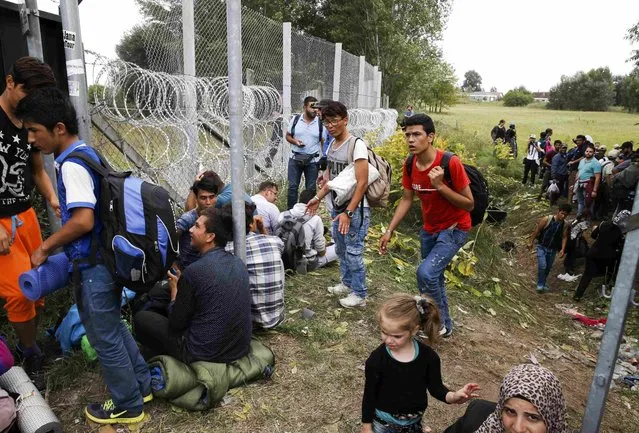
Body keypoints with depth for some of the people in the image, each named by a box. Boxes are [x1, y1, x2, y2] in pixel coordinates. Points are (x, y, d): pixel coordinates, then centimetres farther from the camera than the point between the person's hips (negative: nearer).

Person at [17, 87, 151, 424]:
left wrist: (45, 248, -12)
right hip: (106, 259, 9)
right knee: (114, 328, 22)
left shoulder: (72, 165, -20)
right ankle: (141, 386, 37)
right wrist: (55, 247, 18)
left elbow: (83, 221, -27)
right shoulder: (86, 154, 9)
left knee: (105, 338, 7)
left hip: (93, 266, -9)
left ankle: (128, 406, 25)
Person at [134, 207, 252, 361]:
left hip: (205, 354, -7)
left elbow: (177, 322, -9)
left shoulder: (195, 270, -21)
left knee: (140, 318, 10)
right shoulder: (239, 263, -1)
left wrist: (174, 289, 7)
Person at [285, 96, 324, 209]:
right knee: (292, 186, 3)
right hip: (295, 158, 1)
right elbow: (288, 136, 9)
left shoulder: (321, 123, -2)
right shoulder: (295, 120, 1)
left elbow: (324, 142, 0)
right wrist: (295, 141, -13)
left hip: (313, 160, -1)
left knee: (311, 188, 7)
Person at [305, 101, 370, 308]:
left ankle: (359, 294, 17)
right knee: (341, 249, 20)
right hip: (337, 207, 8)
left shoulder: (356, 144, -18)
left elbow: (362, 183, -21)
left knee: (353, 252, 0)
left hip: (355, 208, -8)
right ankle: (347, 283, 39)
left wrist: (348, 212, -23)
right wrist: (317, 198, 14)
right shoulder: (331, 145, 7)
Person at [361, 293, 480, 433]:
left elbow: (435, 387, -7)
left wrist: (452, 396, -27)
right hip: (383, 421, -2)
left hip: (414, 421, 2)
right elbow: (369, 395, -13)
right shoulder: (377, 359, -25)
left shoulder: (429, 357, -20)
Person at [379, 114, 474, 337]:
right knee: (434, 277, 17)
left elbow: (469, 204, -20)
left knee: (426, 272, -22)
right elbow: (406, 200, 2)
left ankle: (440, 323, 3)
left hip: (454, 229, -6)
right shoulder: (410, 165, -8)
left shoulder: (450, 163, -26)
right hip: (429, 229, 7)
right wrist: (389, 231, -3)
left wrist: (440, 185, -31)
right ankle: (444, 326, 40)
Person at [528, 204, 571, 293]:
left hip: (553, 249, 4)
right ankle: (540, 285, -2)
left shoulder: (565, 224, -6)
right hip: (542, 247, -4)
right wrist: (531, 242, -6)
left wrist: (562, 249, -8)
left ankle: (542, 284, 32)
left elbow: (564, 237, 2)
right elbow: (537, 231, -10)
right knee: (542, 266, -16)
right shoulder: (547, 219, -18)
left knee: (548, 268, 13)